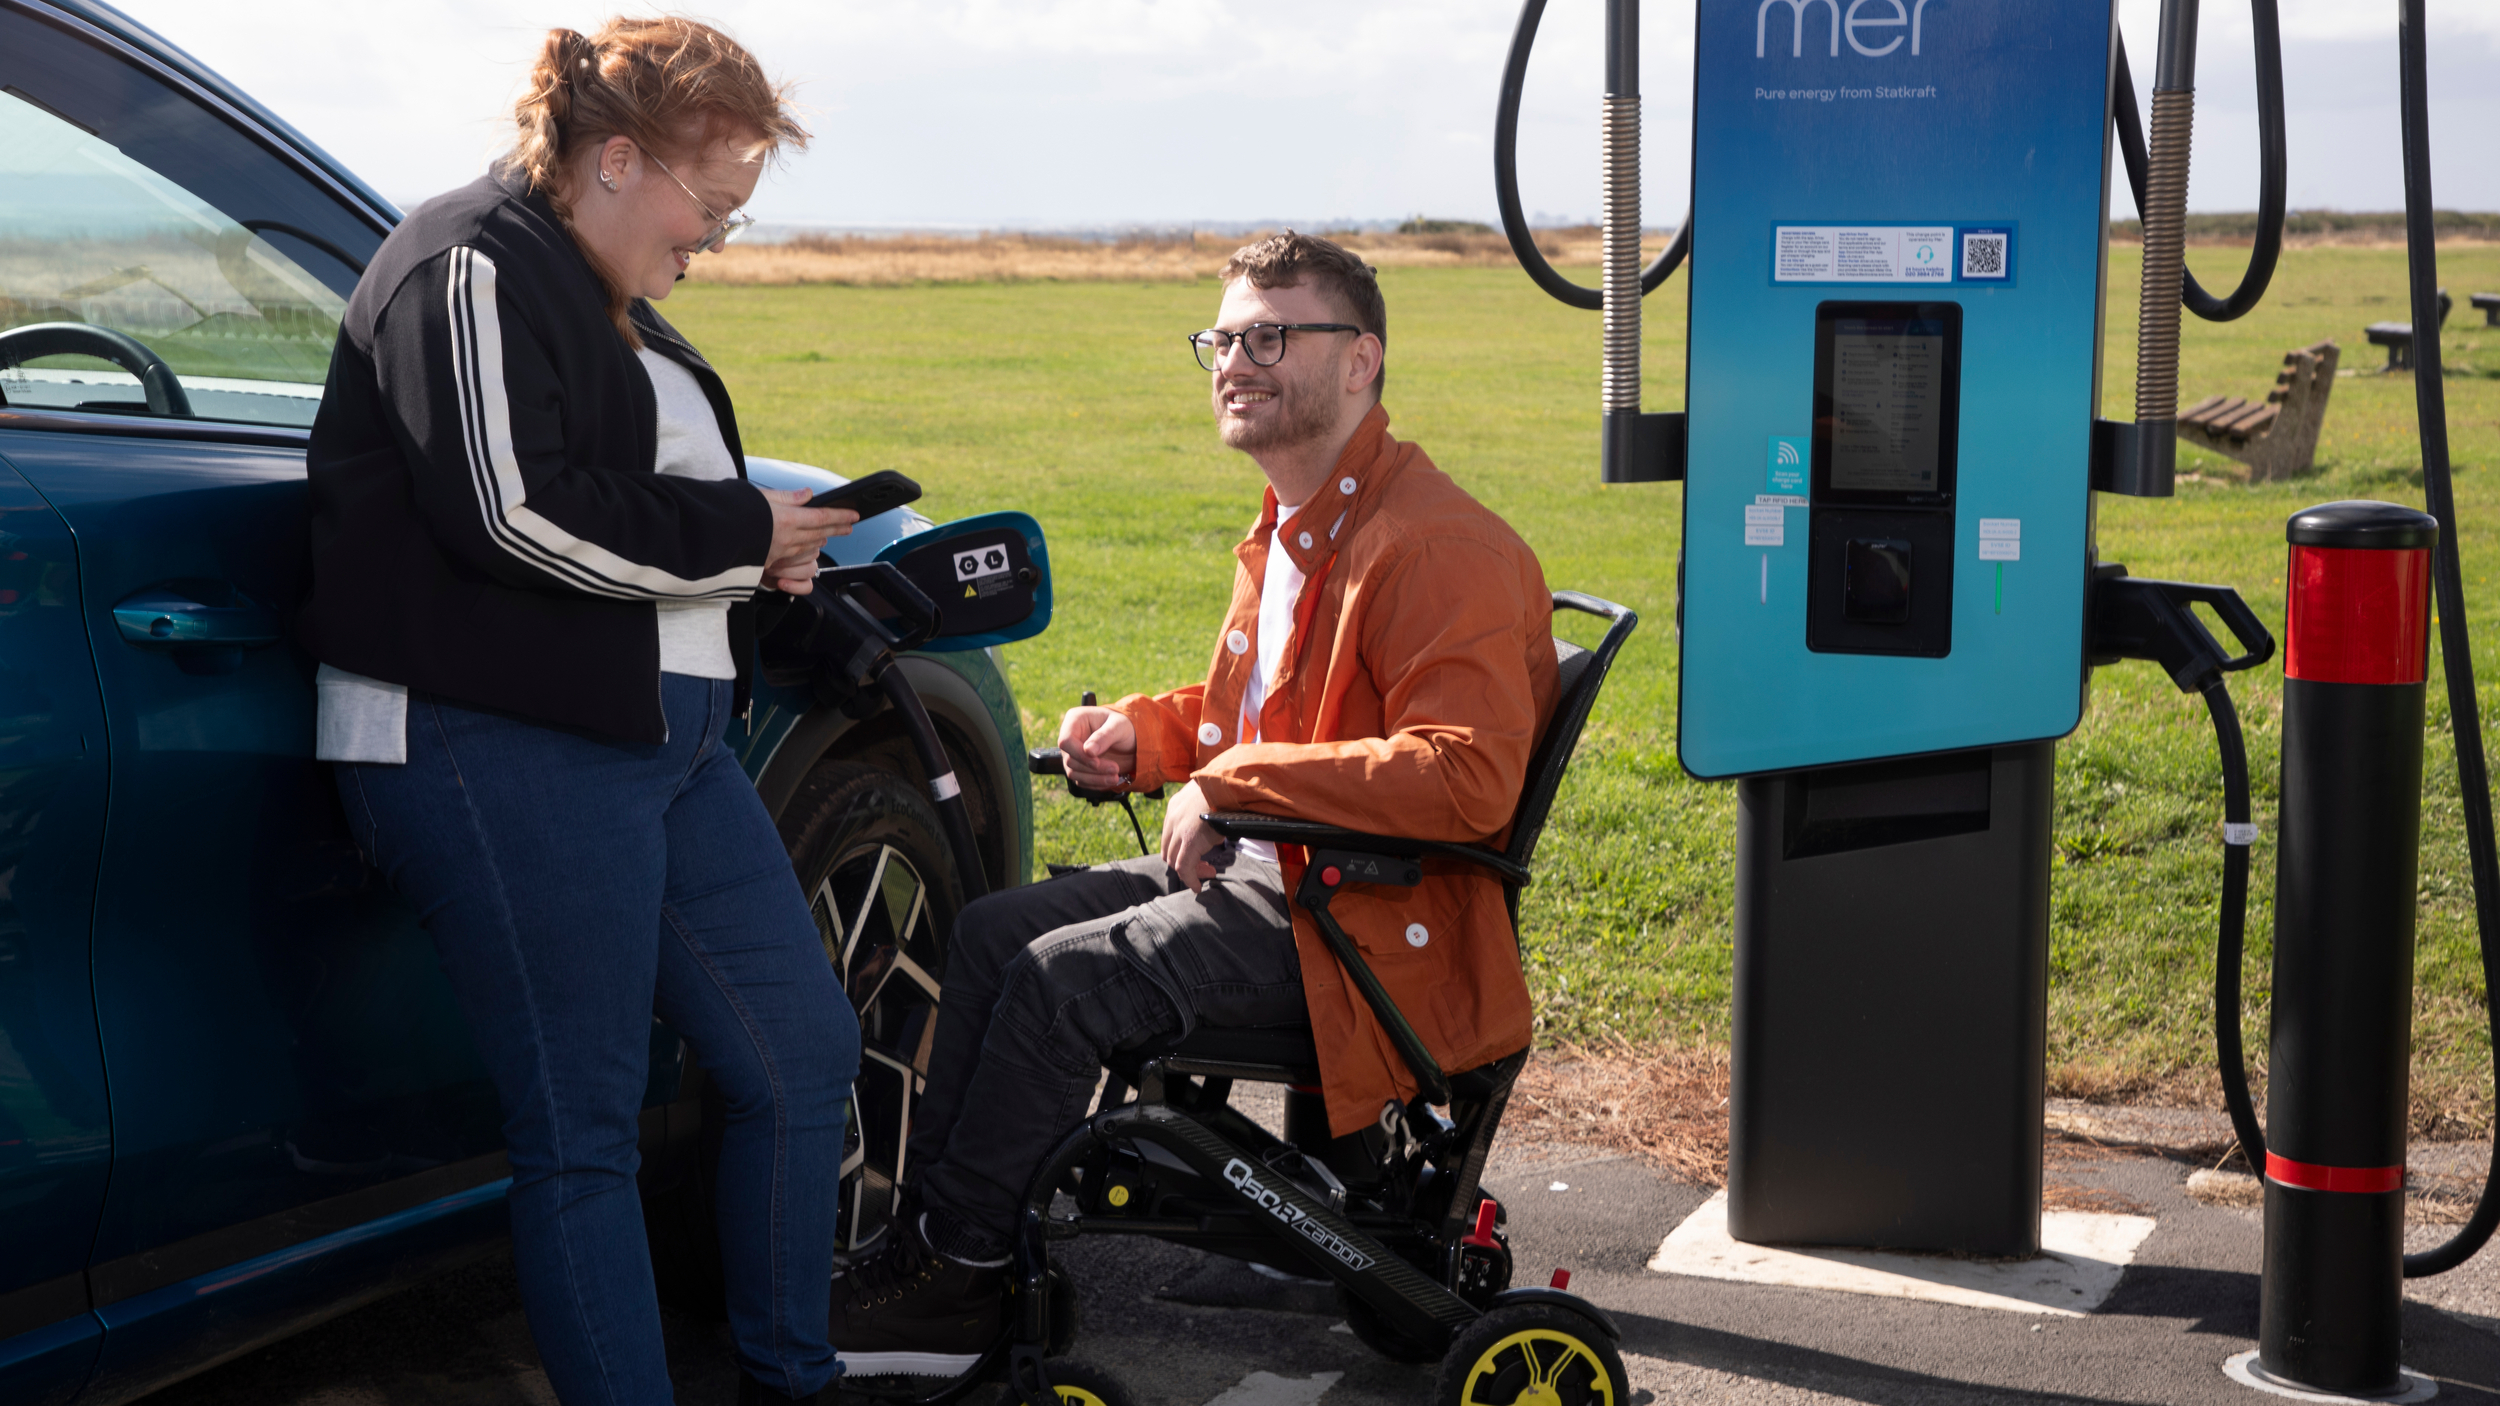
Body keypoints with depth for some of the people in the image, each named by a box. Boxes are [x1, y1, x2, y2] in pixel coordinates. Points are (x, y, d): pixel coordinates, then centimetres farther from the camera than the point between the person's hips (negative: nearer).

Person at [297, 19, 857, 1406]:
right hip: (503, 756, -10)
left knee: (801, 1052, 12)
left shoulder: (614, 303, 19)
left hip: (666, 743, 10)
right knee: (583, 1128, -3)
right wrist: (737, 533, -11)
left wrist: (755, 558, 8)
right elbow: (518, 514, -22)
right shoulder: (472, 267, -11)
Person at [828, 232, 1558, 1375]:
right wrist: (1145, 733, 6)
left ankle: (957, 1277, -4)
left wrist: (1232, 783, -27)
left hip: (1377, 926, -10)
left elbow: (1467, 777, -30)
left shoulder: (1440, 548, -19)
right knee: (991, 930, 2)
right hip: (1265, 865, 10)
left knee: (1060, 977, -19)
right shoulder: (1287, 529, 15)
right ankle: (930, 1223, 4)